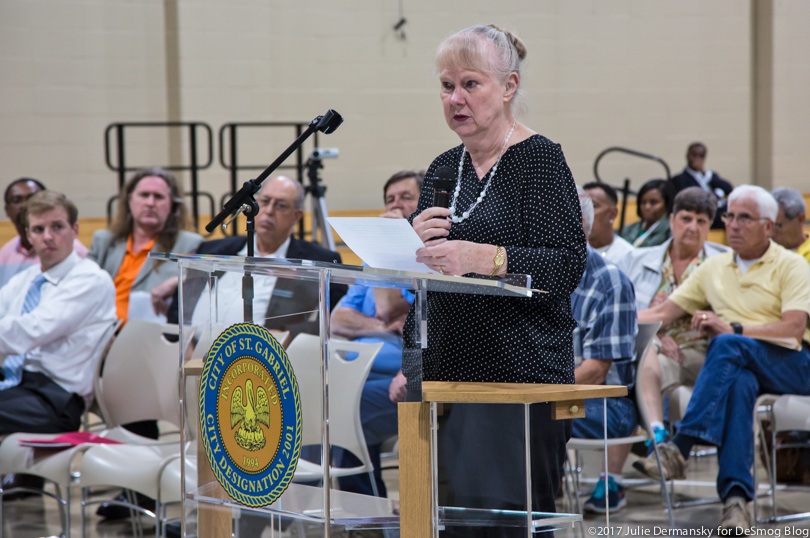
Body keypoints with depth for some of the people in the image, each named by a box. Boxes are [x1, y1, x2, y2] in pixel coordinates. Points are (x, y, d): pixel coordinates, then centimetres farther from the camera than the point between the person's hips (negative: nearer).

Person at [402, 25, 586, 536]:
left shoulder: (540, 159, -4)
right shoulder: (444, 168, 16)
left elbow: (567, 265, -15)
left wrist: (483, 258, -27)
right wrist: (413, 240, -3)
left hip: (518, 369, -6)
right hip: (443, 368, 6)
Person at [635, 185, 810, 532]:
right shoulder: (715, 267, 20)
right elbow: (664, 313, 17)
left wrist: (733, 328, -20)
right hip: (741, 368, 3)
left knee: (727, 346, -35)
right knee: (738, 385, -36)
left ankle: (680, 447, -43)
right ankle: (736, 497, -49)